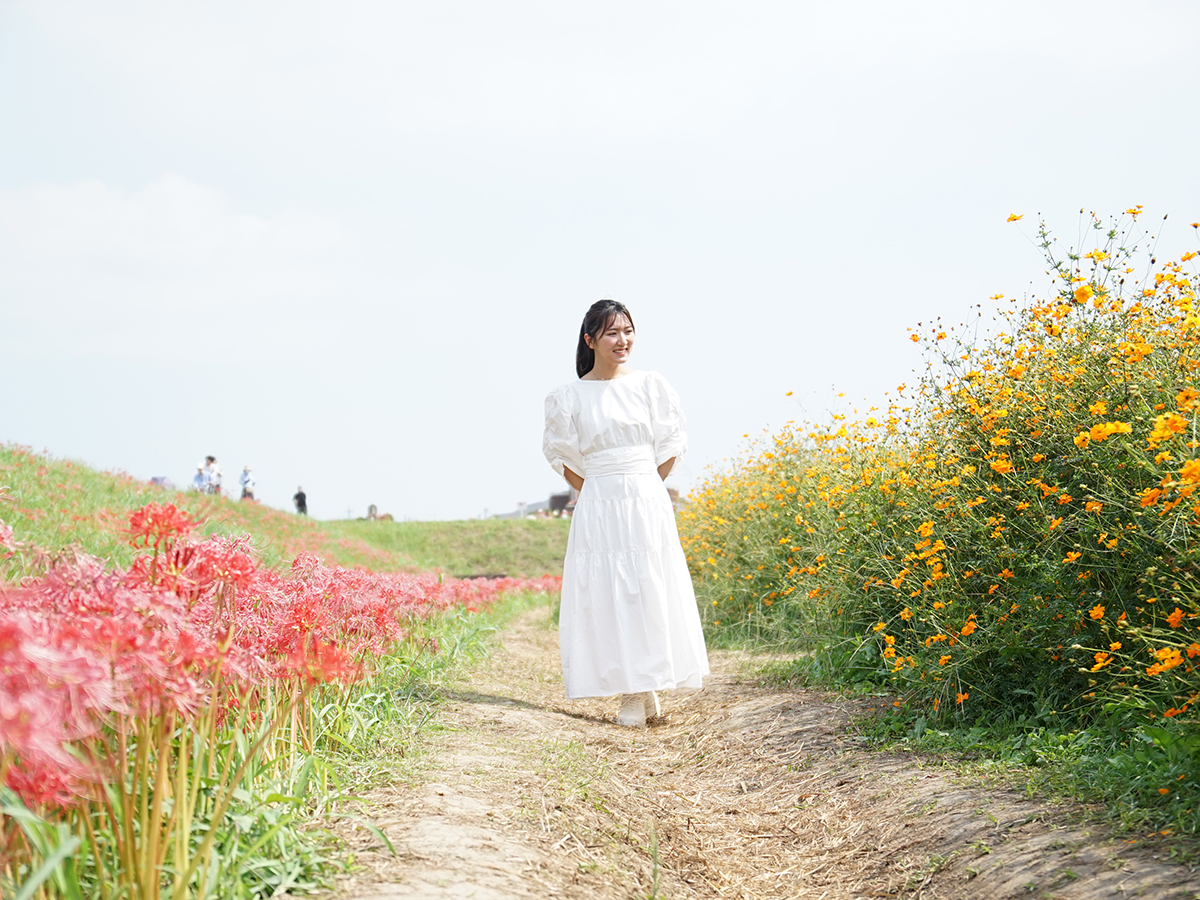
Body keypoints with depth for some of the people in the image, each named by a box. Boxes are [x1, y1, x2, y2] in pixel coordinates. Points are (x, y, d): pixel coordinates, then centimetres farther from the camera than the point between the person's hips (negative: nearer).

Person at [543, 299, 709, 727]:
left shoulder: (651, 385, 3)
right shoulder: (570, 397, 1)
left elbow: (670, 445, 7)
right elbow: (562, 454, 8)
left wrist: (643, 487, 3)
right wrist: (595, 491, 3)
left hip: (648, 503, 0)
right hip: (599, 507, 0)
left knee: (652, 590, 0)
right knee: (607, 594, -2)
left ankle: (651, 686, 11)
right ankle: (631, 694, 4)